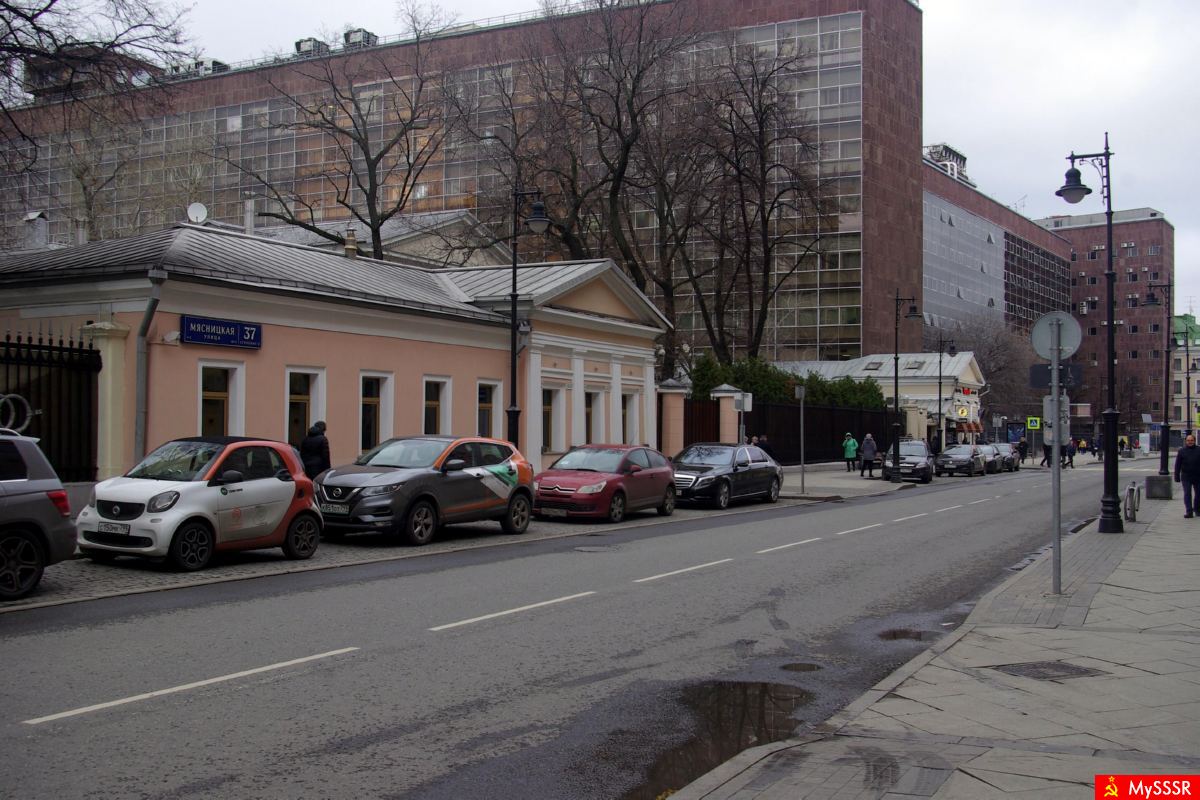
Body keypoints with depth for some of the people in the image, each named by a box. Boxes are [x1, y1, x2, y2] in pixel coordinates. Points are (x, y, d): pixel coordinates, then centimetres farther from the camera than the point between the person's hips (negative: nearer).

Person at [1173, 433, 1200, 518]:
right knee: (1187, 494, -5)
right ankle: (1188, 512, -5)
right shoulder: (1182, 451, 3)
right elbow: (1177, 465, 4)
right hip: (1186, 477, -1)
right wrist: (1177, 476, 0)